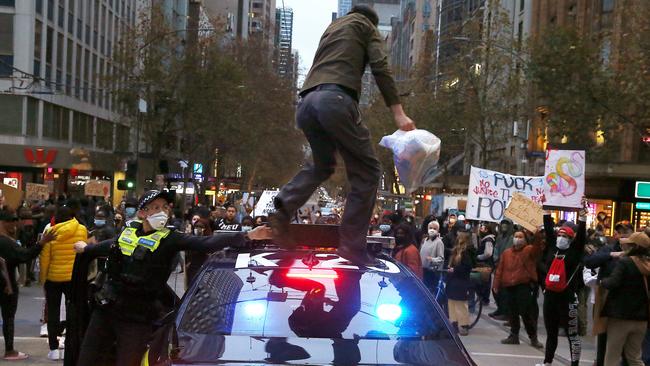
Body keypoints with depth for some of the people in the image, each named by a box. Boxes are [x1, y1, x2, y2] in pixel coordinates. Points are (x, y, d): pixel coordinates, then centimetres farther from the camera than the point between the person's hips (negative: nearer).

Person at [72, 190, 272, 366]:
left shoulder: (169, 239, -8)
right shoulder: (129, 232, 5)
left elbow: (207, 243, -21)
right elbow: (111, 245, 29)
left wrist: (246, 236, -34)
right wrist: (86, 248, 50)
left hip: (137, 317, -4)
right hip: (106, 308, 5)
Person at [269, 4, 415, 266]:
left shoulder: (331, 29, 36)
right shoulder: (365, 26, 18)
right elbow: (380, 67, 2)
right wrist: (398, 113, -4)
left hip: (306, 103, 7)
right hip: (335, 99, -7)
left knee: (323, 166, 27)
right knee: (366, 172, 1)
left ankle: (282, 209, 5)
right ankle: (352, 244, -5)